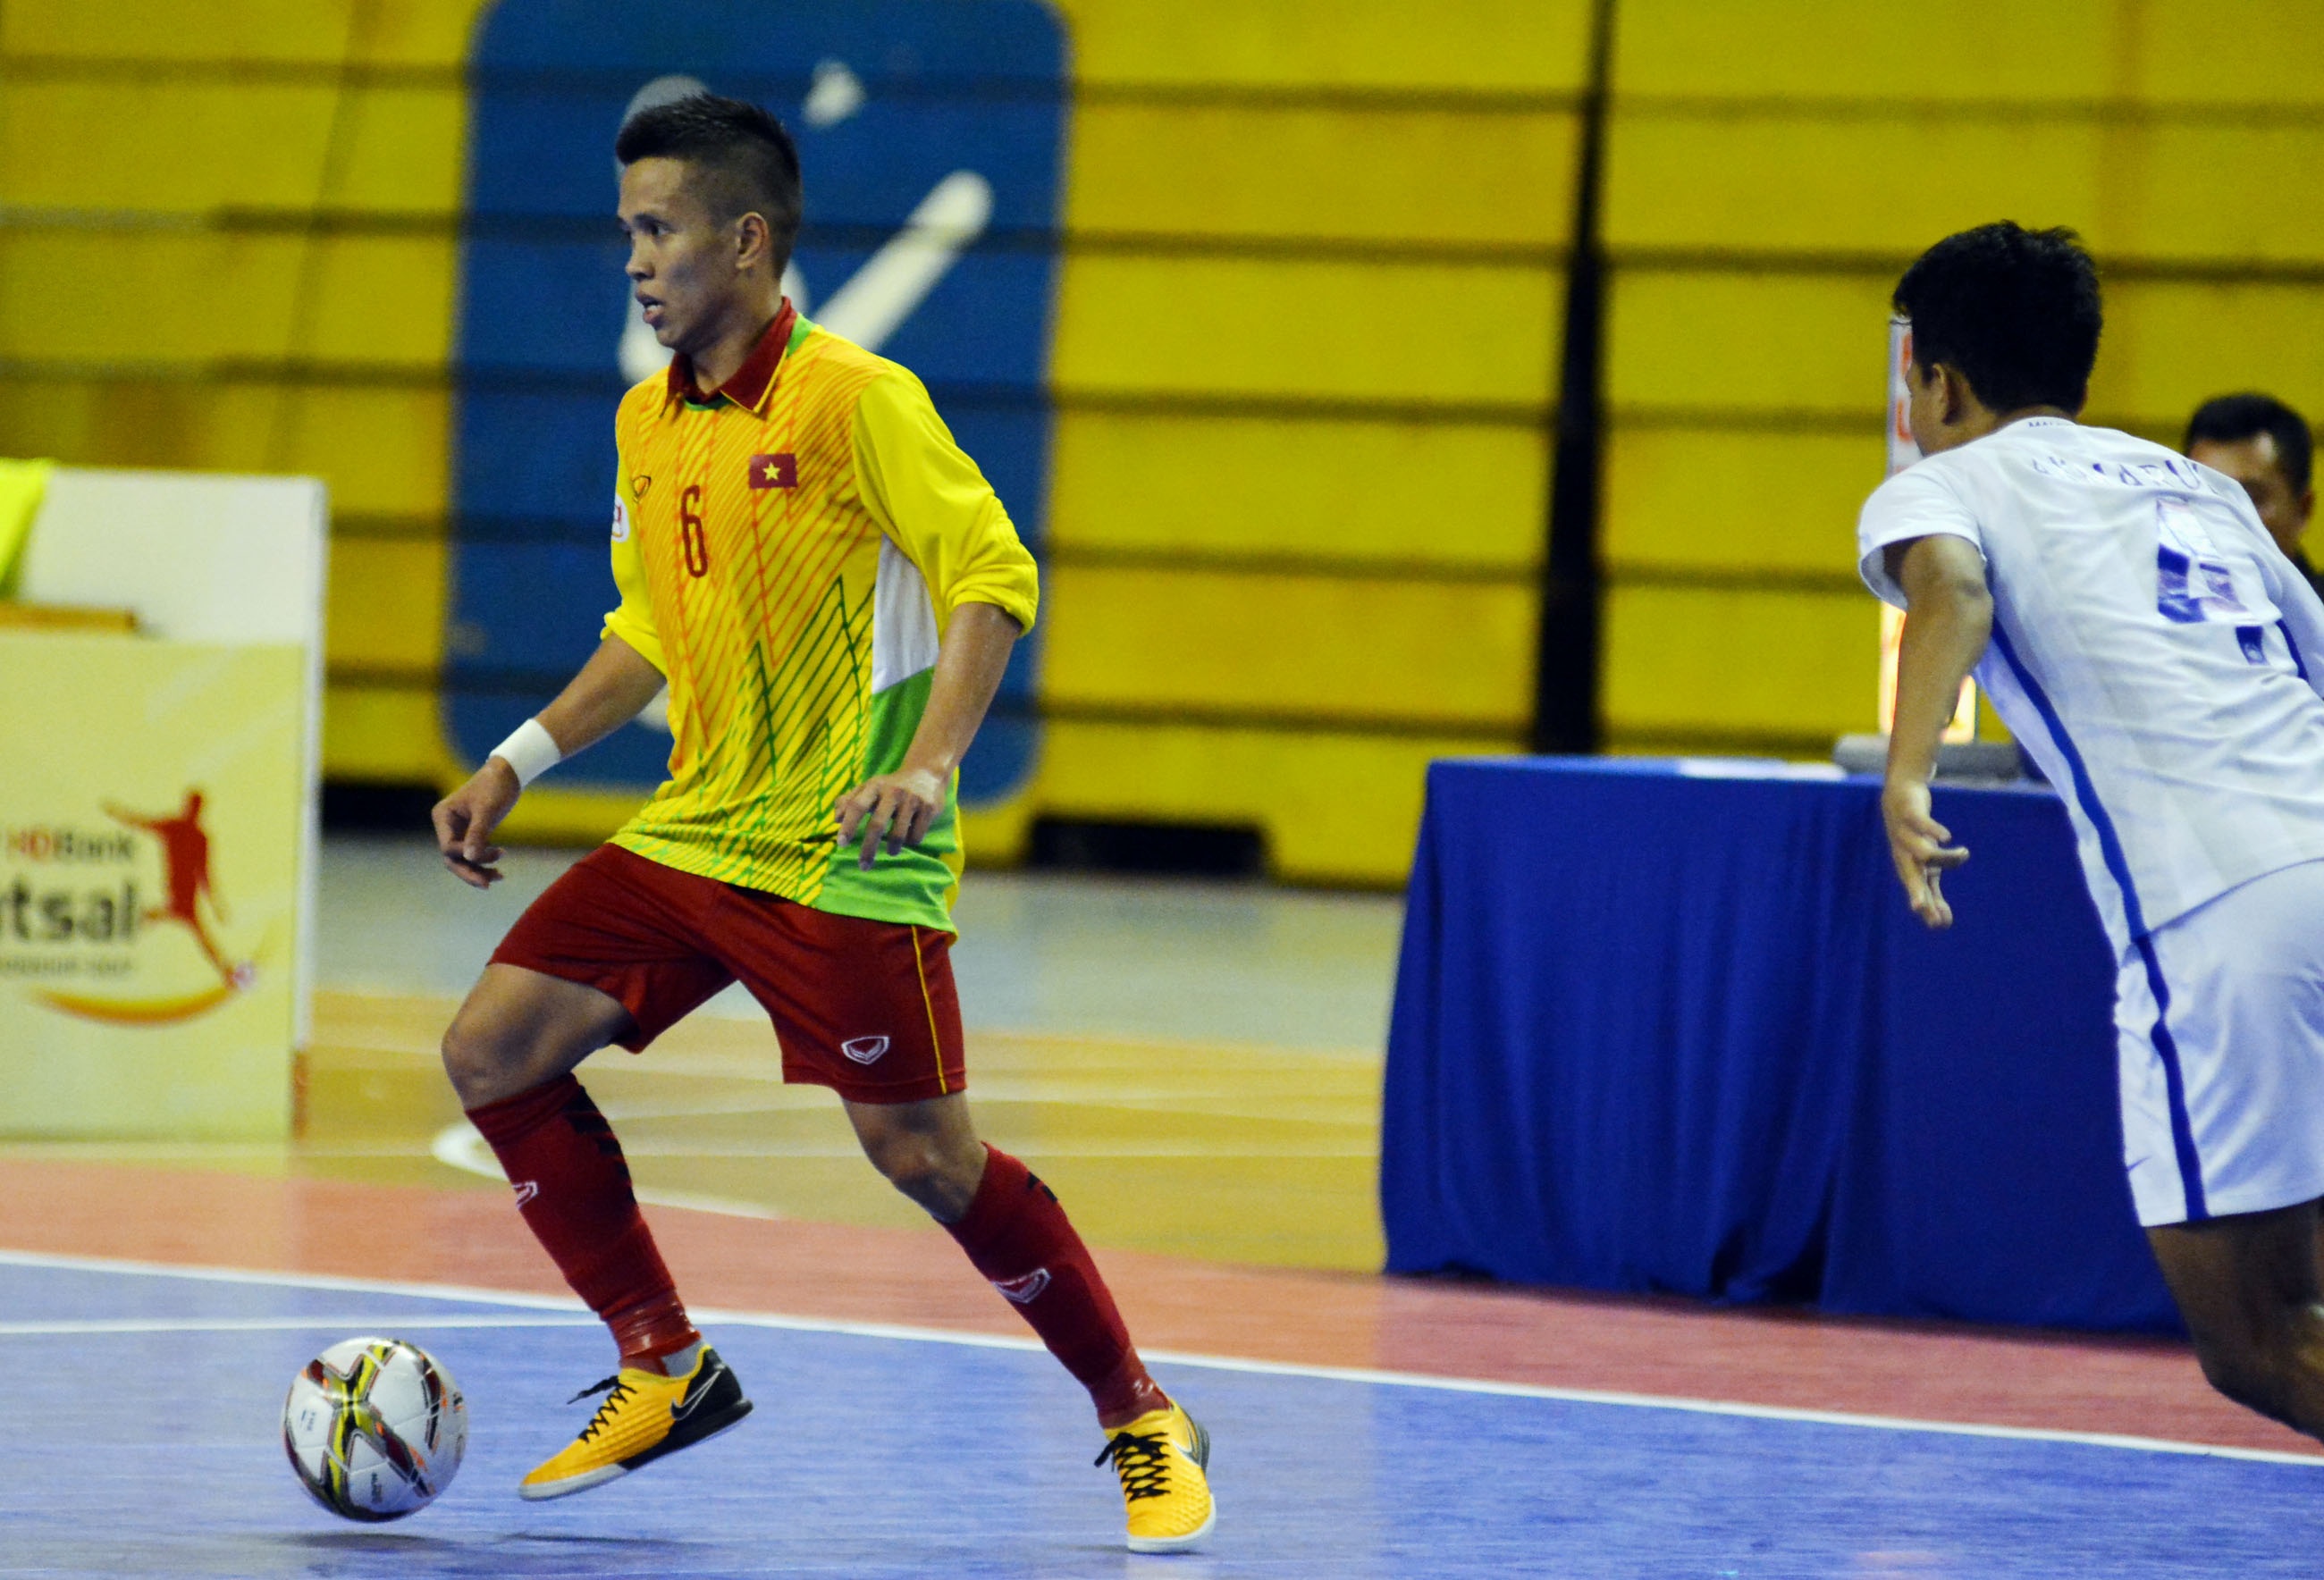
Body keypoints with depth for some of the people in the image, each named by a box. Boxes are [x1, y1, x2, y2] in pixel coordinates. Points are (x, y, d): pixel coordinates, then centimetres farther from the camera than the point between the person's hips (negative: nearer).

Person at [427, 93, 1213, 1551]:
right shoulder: (649, 424, 10)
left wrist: (925, 767, -28)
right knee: (493, 1051, -2)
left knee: (922, 1149, -11)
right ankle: (666, 1371, 10)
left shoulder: (853, 399, -13)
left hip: (842, 858, -8)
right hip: (691, 831, 8)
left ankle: (1143, 1421, 6)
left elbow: (992, 579, -17)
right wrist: (518, 763, 15)